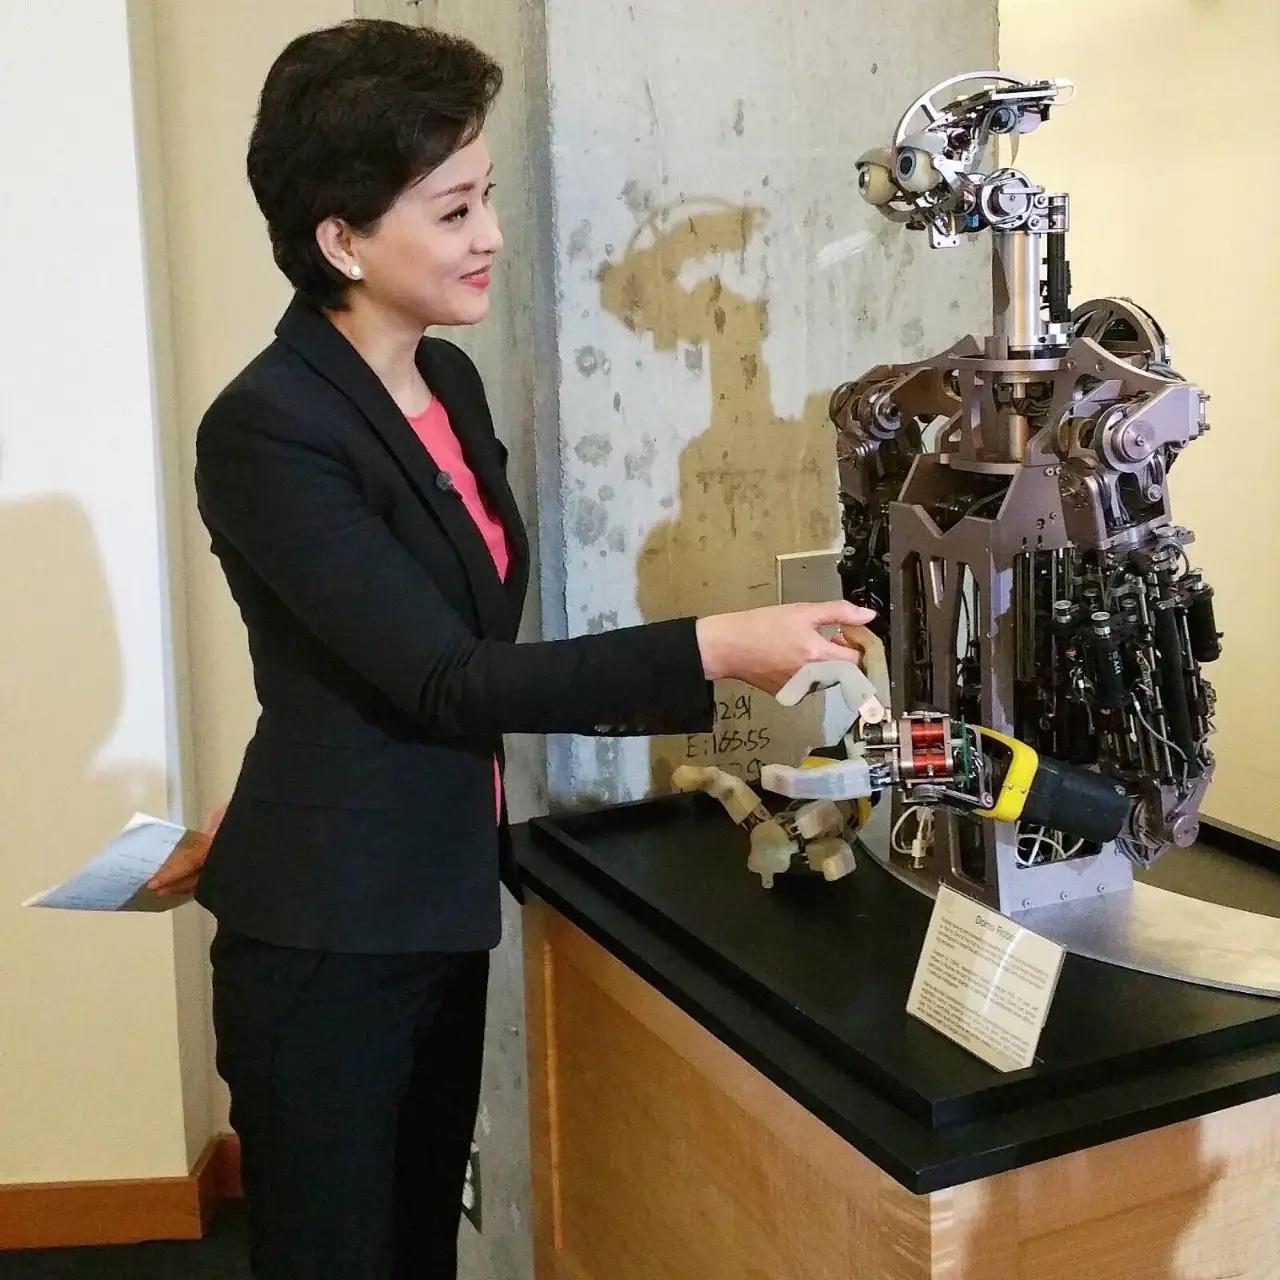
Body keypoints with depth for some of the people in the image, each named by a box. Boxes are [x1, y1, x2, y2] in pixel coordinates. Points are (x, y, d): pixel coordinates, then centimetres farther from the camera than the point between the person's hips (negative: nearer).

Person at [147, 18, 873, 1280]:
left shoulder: (449, 380, 5)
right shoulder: (267, 428, -21)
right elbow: (447, 677, -26)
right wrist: (715, 649, -31)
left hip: (438, 903, 7)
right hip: (327, 936, -7)